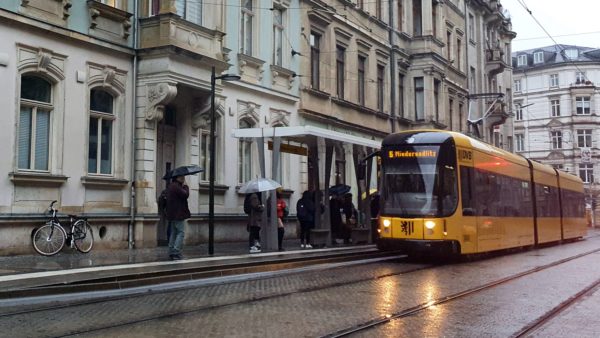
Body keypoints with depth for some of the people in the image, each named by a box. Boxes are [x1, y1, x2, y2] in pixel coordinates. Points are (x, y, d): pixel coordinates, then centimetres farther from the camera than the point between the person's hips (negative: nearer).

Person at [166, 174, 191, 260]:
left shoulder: (171, 186, 17)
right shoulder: (176, 186, -16)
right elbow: (186, 195, -21)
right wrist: (185, 186, -7)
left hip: (172, 214, 10)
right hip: (179, 214, -10)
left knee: (173, 233, 12)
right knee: (181, 233, -7)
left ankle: (171, 253, 14)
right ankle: (176, 253, -12)